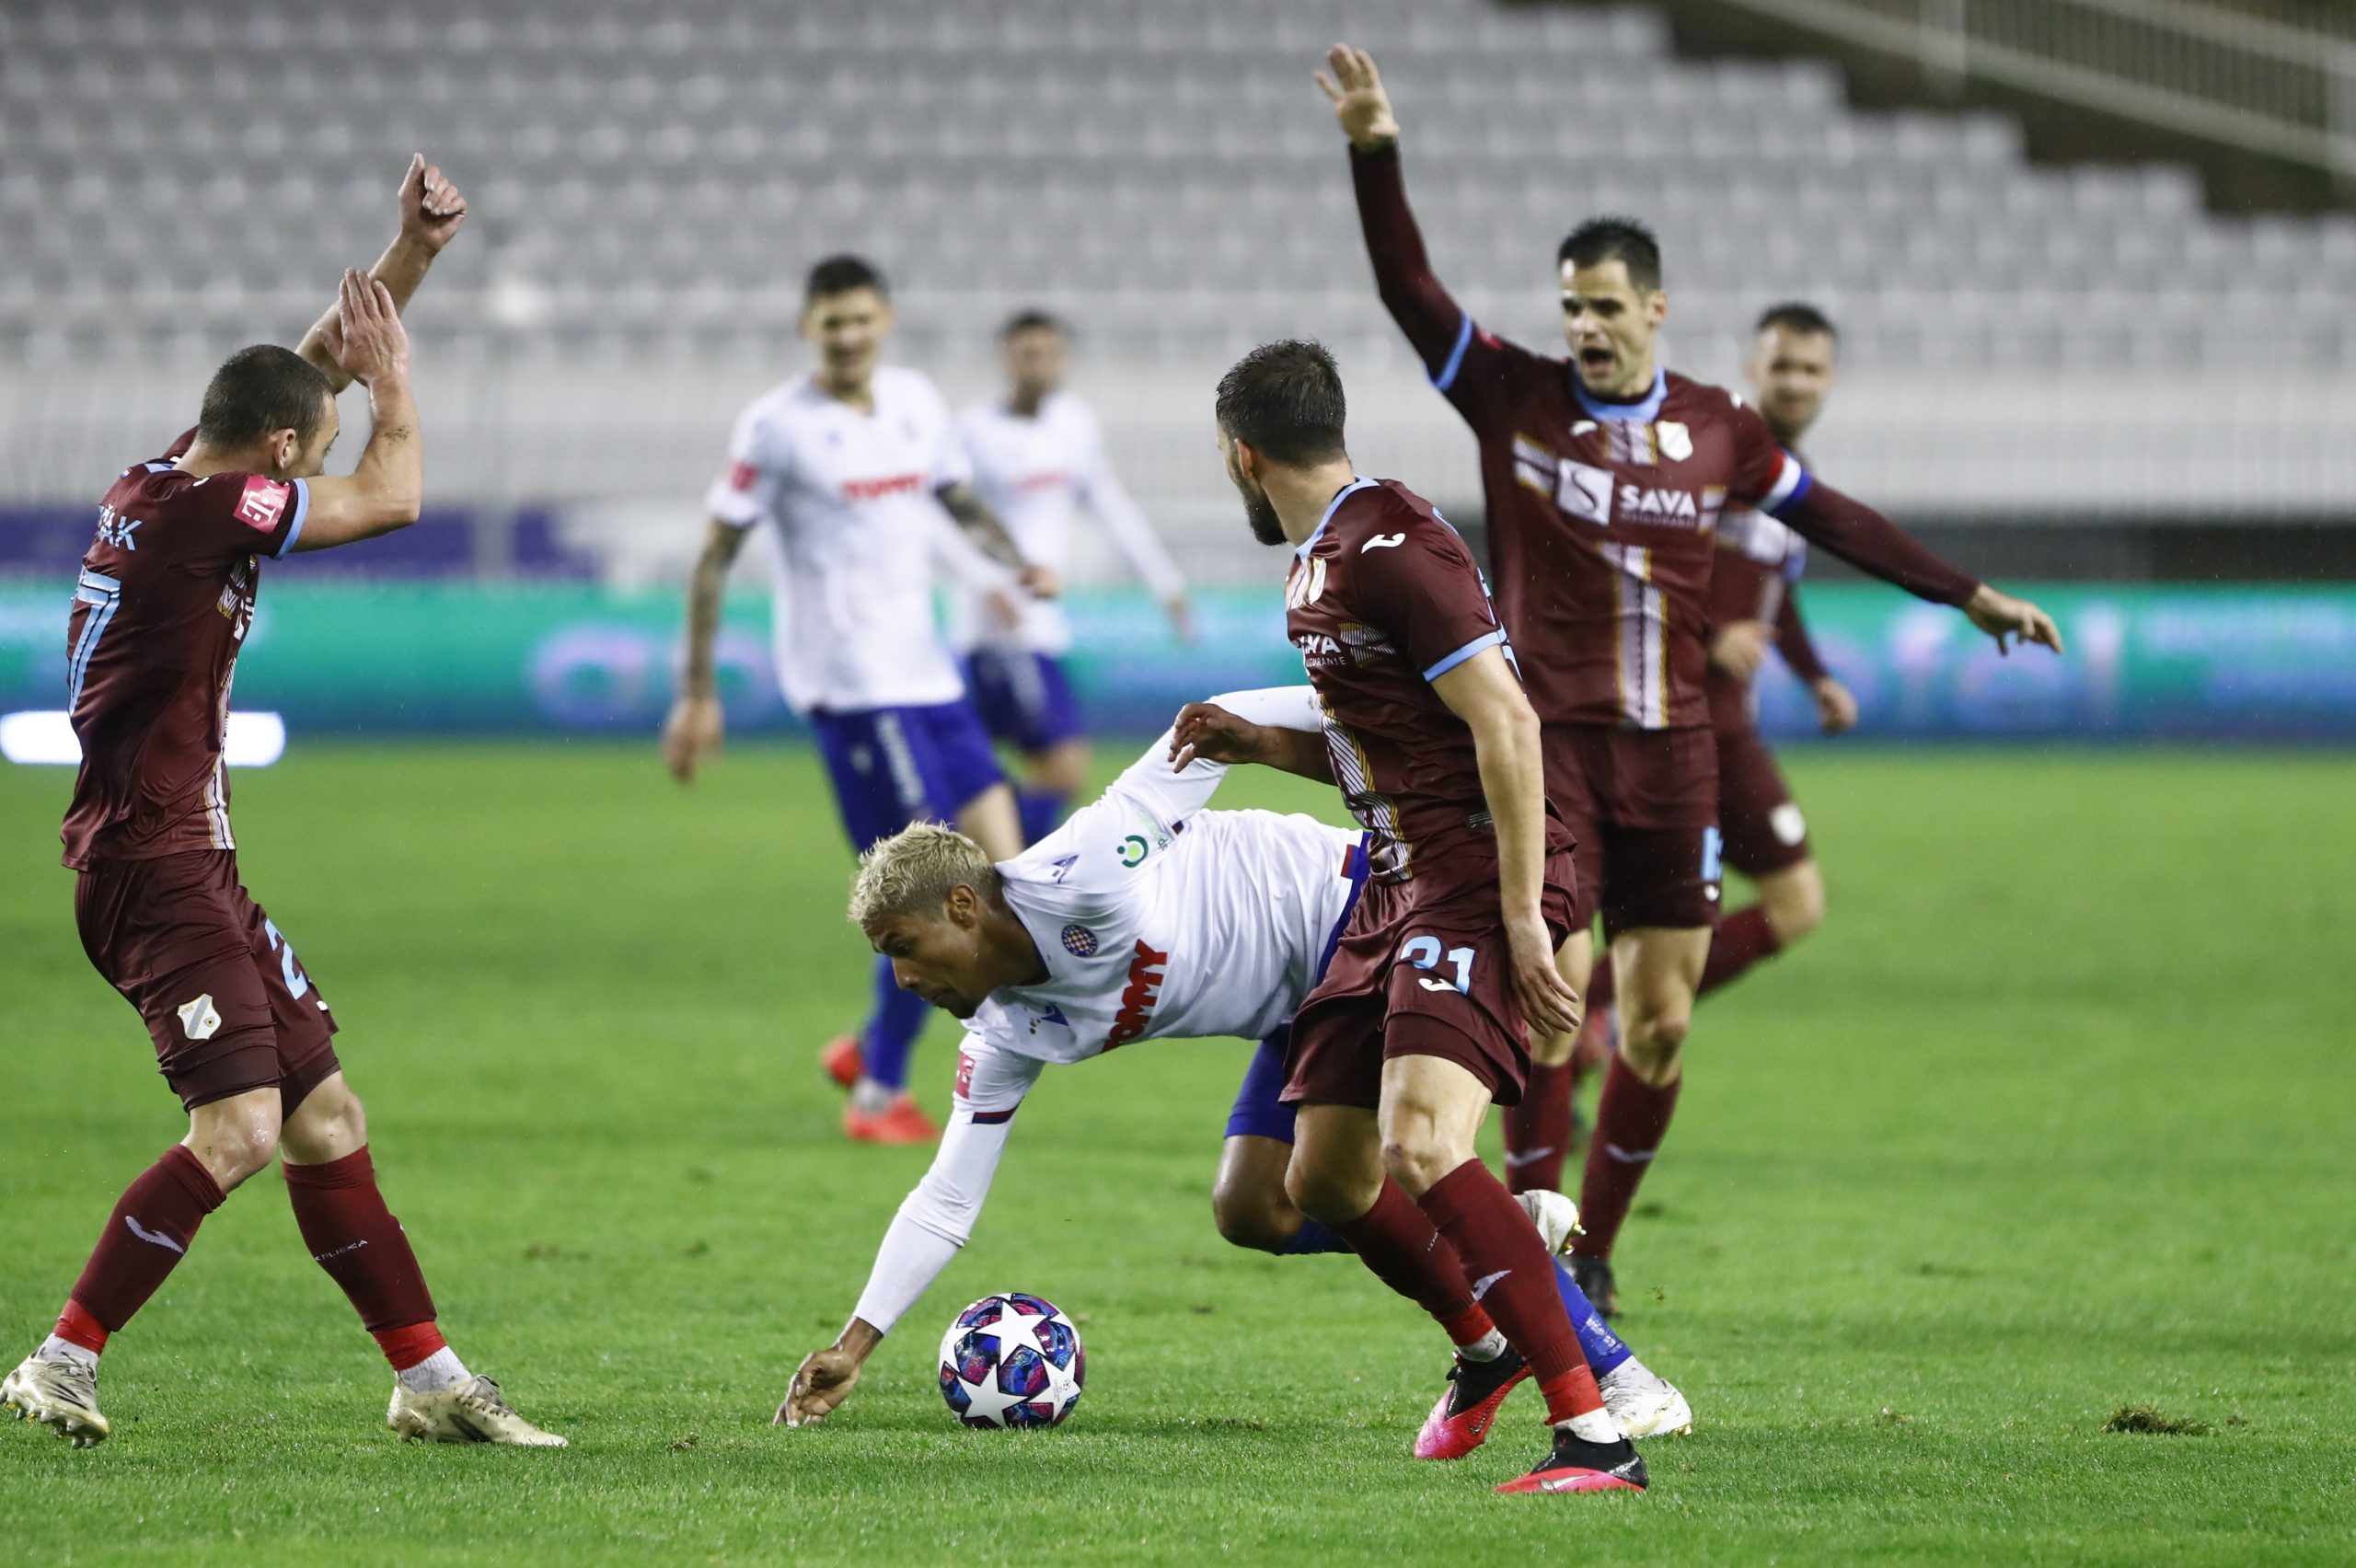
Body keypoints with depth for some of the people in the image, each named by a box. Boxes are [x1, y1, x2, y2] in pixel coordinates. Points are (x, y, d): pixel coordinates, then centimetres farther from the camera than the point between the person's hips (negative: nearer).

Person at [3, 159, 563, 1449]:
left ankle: (428, 1379, 14)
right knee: (241, 1125, -20)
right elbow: (393, 494, -4)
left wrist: (407, 258, 19)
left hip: (187, 866, 10)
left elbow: (316, 362, 24)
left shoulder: (159, 488, 12)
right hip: (152, 864, -10)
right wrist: (390, 375, 11)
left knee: (326, 1120, 10)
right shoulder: (203, 509, -16)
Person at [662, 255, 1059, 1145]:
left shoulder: (917, 402, 11)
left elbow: (959, 503, 26)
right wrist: (697, 692, -8)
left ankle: (873, 1047, 18)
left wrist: (1015, 568, 5)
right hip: (849, 682, -7)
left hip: (925, 672, 7)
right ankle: (881, 1096, 0)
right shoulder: (776, 427, -7)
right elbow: (716, 558, -5)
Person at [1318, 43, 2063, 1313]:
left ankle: (1593, 1252, 18)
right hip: (1545, 742, -3)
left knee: (1660, 1020, 3)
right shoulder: (1513, 398, -2)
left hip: (1670, 752, 3)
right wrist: (1373, 152, -24)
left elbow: (1831, 519, 14)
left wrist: (1969, 596, 14)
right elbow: (1408, 286, -11)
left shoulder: (1717, 431, 5)